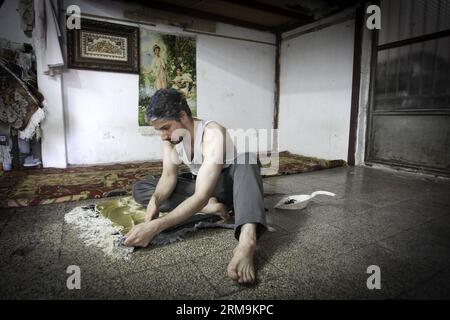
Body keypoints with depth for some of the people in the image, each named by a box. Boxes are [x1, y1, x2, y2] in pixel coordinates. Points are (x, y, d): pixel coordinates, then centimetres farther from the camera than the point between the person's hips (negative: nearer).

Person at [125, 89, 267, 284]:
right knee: (139, 190, -8)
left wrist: (154, 227, -46)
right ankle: (209, 206, -21)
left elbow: (201, 196, -40)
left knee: (245, 156, -39)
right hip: (200, 186, 6)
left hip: (228, 184, -5)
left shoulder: (213, 134, -32)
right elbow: (168, 175, -14)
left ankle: (247, 239, -57)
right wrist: (155, 201, -36)